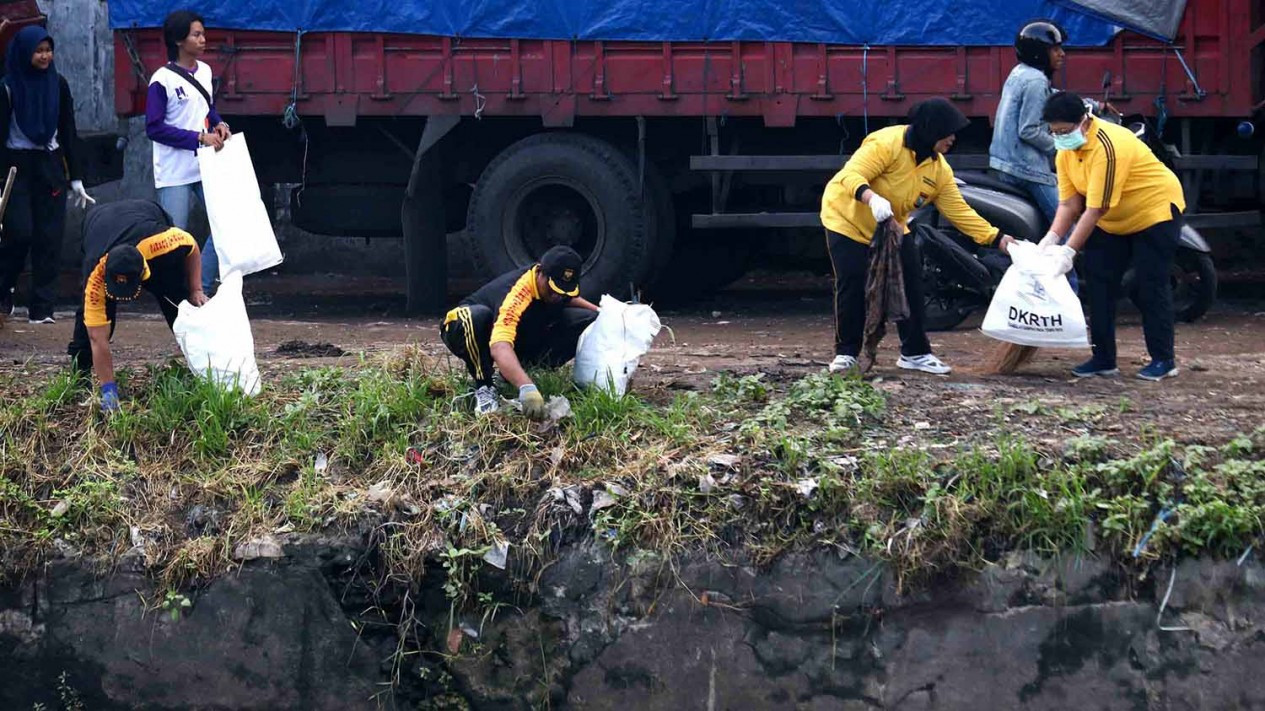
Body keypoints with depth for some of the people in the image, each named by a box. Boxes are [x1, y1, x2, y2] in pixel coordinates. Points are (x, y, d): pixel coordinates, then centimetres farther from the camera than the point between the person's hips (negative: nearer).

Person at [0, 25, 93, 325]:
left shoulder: (57, 84, 7)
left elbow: (69, 132, 10)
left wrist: (76, 178, 7)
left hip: (51, 166, 3)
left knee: (49, 238, -2)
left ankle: (42, 308, 0)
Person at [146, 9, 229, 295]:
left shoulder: (204, 71, 8)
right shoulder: (162, 80, -12)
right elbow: (154, 128, -14)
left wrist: (219, 124, 0)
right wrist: (200, 138, -18)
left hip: (205, 167, 7)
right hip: (175, 174, -7)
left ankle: (200, 290, 13)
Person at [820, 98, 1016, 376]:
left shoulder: (939, 169, -6)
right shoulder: (887, 143, -28)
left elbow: (959, 210, -5)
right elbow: (851, 176, -35)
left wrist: (996, 238, -13)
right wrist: (872, 198, -55)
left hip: (890, 227, 6)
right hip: (847, 219, -6)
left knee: (910, 284, -3)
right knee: (852, 287, -12)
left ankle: (915, 352, 7)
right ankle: (845, 352, 3)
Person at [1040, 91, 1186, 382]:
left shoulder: (1108, 146, -33)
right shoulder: (1065, 152, -7)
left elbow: (1095, 209, -34)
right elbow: (1068, 203, -10)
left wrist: (1069, 250, -35)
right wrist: (1051, 239, -26)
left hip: (1156, 210, -8)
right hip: (1112, 223, 8)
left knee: (1151, 286, -9)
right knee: (1099, 282, 1)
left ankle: (1163, 360, 0)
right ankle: (1103, 358, 6)